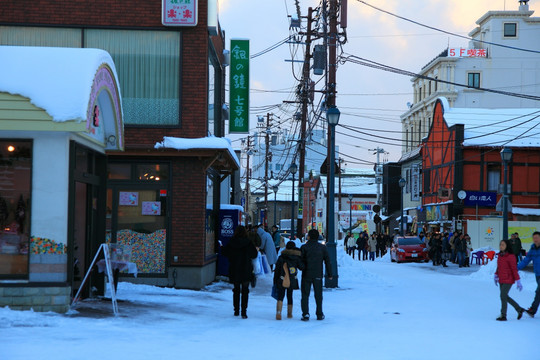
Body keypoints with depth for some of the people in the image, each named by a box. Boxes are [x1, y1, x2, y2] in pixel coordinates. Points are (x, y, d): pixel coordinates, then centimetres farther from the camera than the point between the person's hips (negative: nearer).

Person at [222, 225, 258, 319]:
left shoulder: (231, 243, -7)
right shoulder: (248, 243, -11)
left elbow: (225, 253, 5)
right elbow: (254, 255, -2)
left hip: (234, 271, 2)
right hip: (246, 271, -2)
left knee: (236, 290, 16)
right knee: (245, 291, 3)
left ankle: (236, 310, 20)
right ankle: (244, 312, -4)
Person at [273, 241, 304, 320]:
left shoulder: (281, 257, -2)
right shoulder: (296, 257, -3)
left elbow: (277, 270, 1)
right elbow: (302, 267, -1)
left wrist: (275, 281, 9)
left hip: (281, 281, -1)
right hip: (292, 281, 1)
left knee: (280, 297, -4)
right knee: (289, 297, 16)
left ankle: (278, 312, -26)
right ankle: (289, 314, 25)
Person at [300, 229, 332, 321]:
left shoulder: (304, 247, -6)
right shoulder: (323, 247, 2)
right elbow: (327, 261, 5)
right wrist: (329, 274, 11)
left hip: (306, 275, -2)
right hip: (318, 275, 2)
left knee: (305, 295, 5)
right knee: (318, 295, 12)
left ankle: (305, 314, -3)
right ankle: (319, 314, 15)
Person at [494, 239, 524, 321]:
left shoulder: (510, 256, -15)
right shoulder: (500, 255, 7)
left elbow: (514, 269, -14)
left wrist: (518, 281, -14)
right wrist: (495, 275, 9)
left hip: (508, 280, -8)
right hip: (501, 280, 8)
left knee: (503, 296, -10)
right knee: (505, 297, 13)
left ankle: (503, 315, -1)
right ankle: (519, 309, 27)